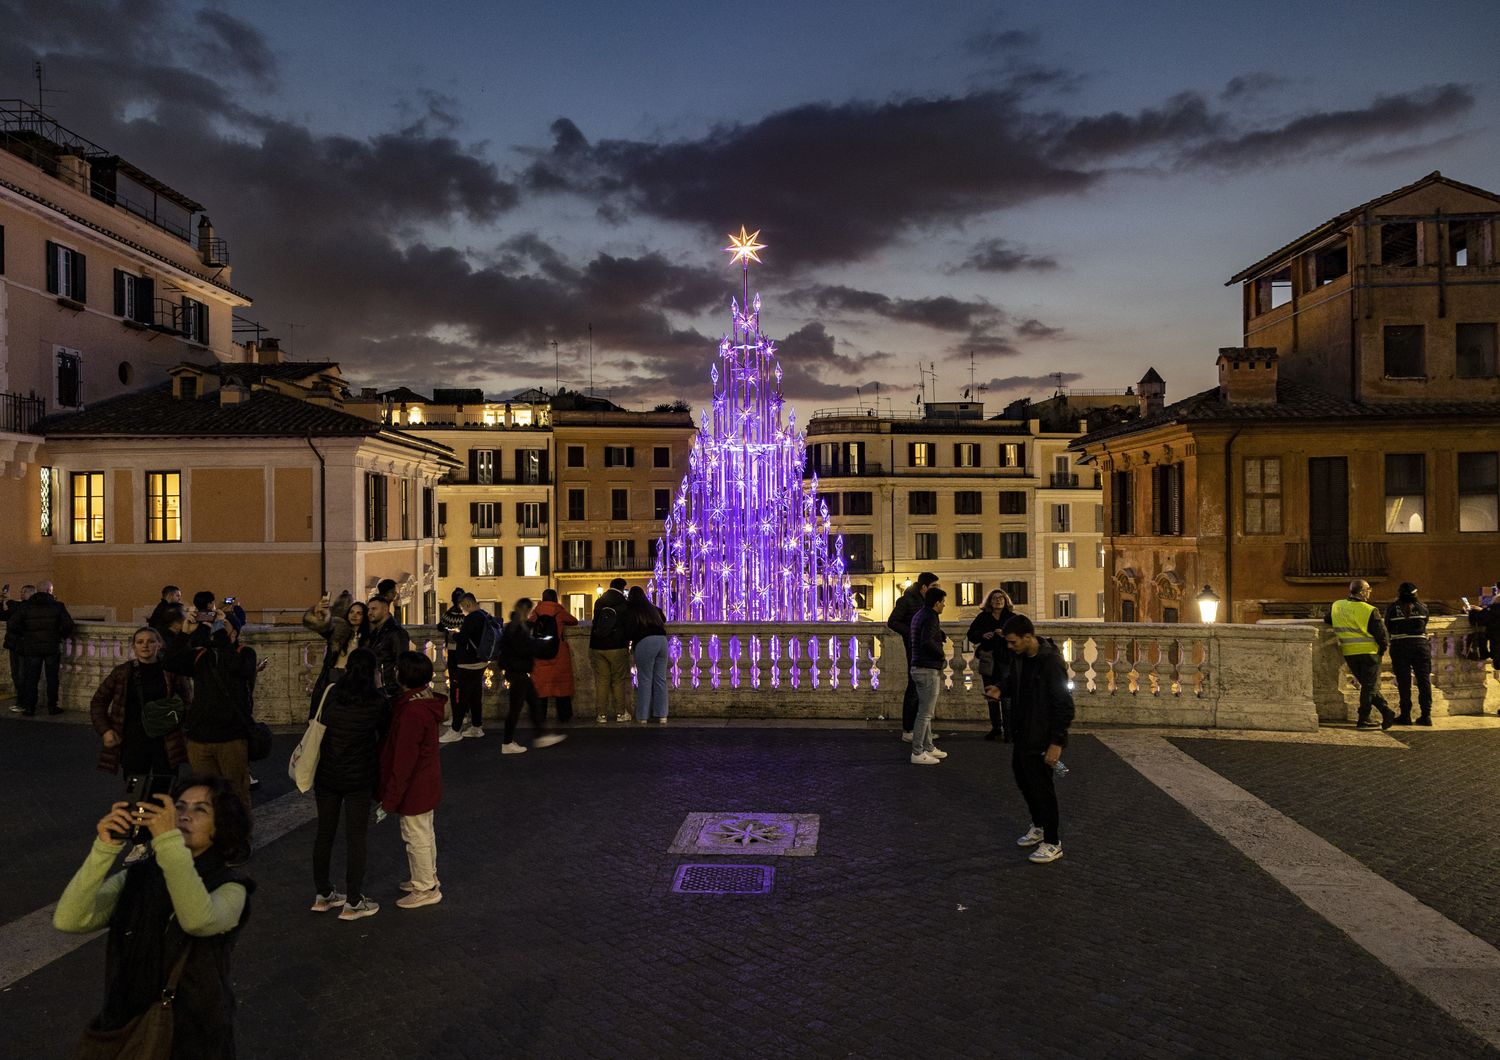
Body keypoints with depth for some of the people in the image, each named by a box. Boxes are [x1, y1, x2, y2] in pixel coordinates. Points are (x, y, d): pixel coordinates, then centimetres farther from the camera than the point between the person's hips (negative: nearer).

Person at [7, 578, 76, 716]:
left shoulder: (26, 606, 0)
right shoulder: (57, 606, -4)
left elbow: (11, 625, -7)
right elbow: (68, 625, -11)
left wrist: (20, 638, 8)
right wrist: (62, 636, 7)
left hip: (31, 648, 1)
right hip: (52, 647, -1)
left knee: (31, 678, 9)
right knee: (52, 678, 7)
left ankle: (29, 707, 10)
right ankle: (52, 706, 10)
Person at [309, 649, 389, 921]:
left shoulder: (330, 693, -5)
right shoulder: (379, 702, -12)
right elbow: (384, 735, 3)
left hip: (326, 775, 3)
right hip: (359, 780, -3)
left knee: (325, 834, 16)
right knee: (355, 838, 4)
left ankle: (322, 894, 30)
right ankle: (353, 903, 11)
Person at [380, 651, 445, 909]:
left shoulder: (412, 712, -30)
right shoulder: (426, 700, 0)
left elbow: (404, 761, -26)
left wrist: (389, 800, -19)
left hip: (414, 787, -9)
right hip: (427, 782, 9)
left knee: (416, 837, 7)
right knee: (425, 832, 23)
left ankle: (425, 889, 21)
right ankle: (428, 880, 38)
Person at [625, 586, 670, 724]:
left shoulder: (631, 610, 5)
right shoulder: (653, 608, 21)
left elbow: (629, 632, -3)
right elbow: (663, 620, 35)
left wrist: (632, 644, 16)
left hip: (645, 643, -5)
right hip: (662, 640, 5)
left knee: (644, 680, 0)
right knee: (660, 679, 6)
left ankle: (642, 717, 2)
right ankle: (661, 715, 5)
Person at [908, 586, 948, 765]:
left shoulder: (919, 614, 14)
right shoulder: (931, 617, -17)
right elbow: (927, 642, -31)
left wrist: (941, 637, 18)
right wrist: (942, 653, -14)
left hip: (918, 668, 10)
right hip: (928, 670, -10)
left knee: (925, 711, 18)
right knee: (925, 713, -5)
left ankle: (928, 747, 27)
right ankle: (917, 753, -2)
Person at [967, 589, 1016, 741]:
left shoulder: (1012, 617, 1)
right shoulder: (982, 617, 6)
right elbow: (971, 634, 7)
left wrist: (1007, 635, -21)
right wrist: (982, 635, -12)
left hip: (1007, 660, -3)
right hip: (988, 661, 3)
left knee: (1006, 695, -10)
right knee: (991, 696, 11)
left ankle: (1008, 730, -3)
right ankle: (995, 728, 22)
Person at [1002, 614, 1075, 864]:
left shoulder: (1051, 663, -22)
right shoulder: (1019, 658, 4)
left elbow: (1064, 705, -21)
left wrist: (1057, 742, -21)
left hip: (1042, 740, -8)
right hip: (1022, 737, 8)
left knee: (1042, 788, 0)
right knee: (1023, 779, 19)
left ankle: (1052, 843, 15)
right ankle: (1038, 827, 39)